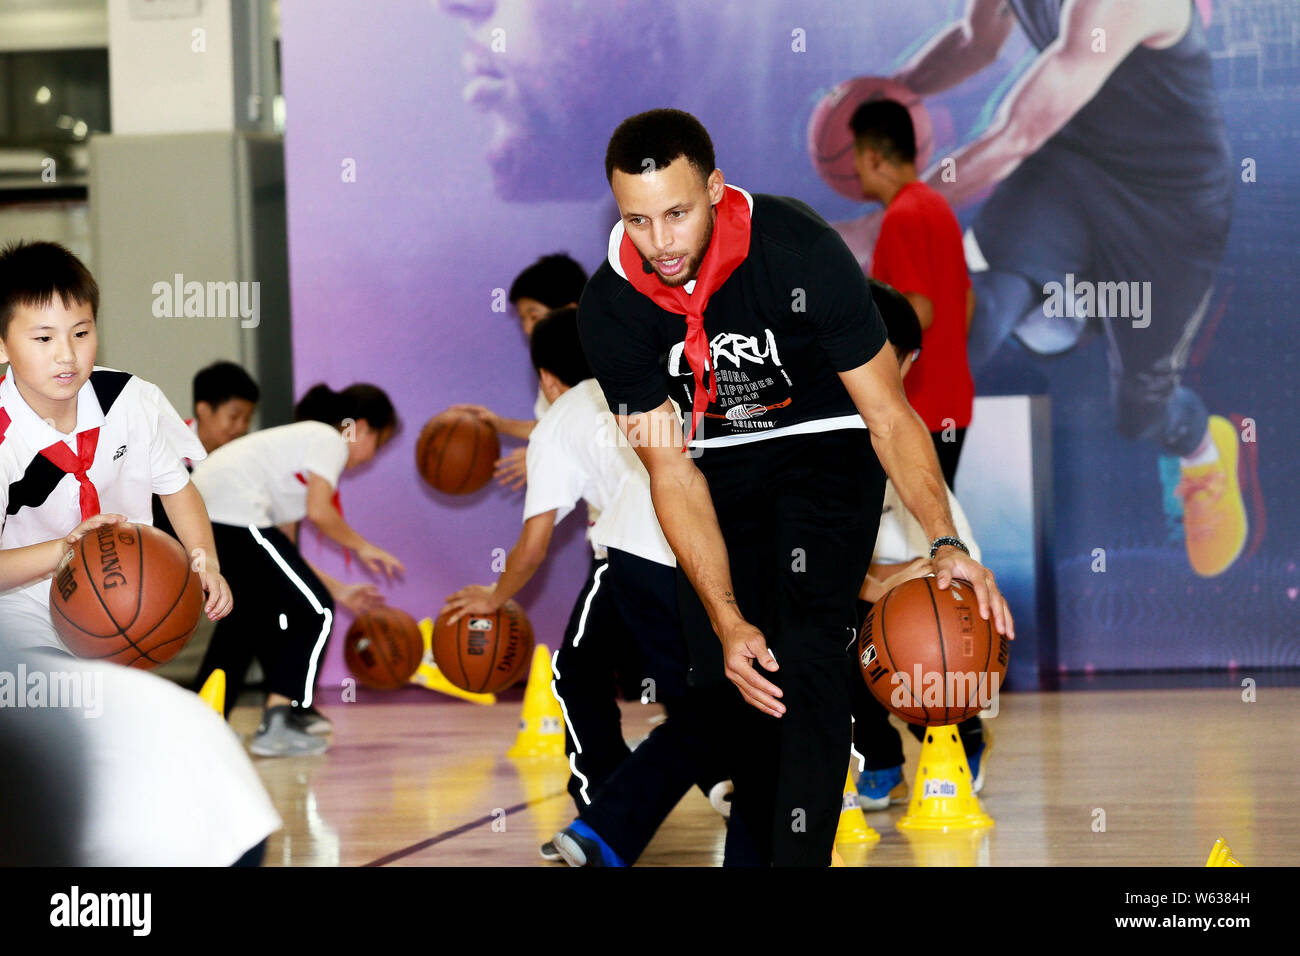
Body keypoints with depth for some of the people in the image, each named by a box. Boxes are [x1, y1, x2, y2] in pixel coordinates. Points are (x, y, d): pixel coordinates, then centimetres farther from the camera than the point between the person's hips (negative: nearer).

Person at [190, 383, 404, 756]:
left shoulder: (302, 439, 32)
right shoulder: (330, 440, 5)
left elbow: (283, 542, 28)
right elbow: (318, 512, -10)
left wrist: (337, 590, 30)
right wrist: (362, 547, 6)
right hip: (235, 515, -10)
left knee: (250, 612, 27)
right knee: (314, 611, 0)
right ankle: (276, 725, -5)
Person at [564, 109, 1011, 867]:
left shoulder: (800, 251, -29)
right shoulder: (610, 307, -19)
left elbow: (888, 414, -22)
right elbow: (672, 471, -17)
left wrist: (945, 542, -35)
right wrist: (726, 620, -25)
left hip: (825, 446, -3)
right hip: (721, 458, 3)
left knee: (807, 650, -21)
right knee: (724, 676, 1)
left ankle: (801, 853, -19)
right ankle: (753, 843, 24)